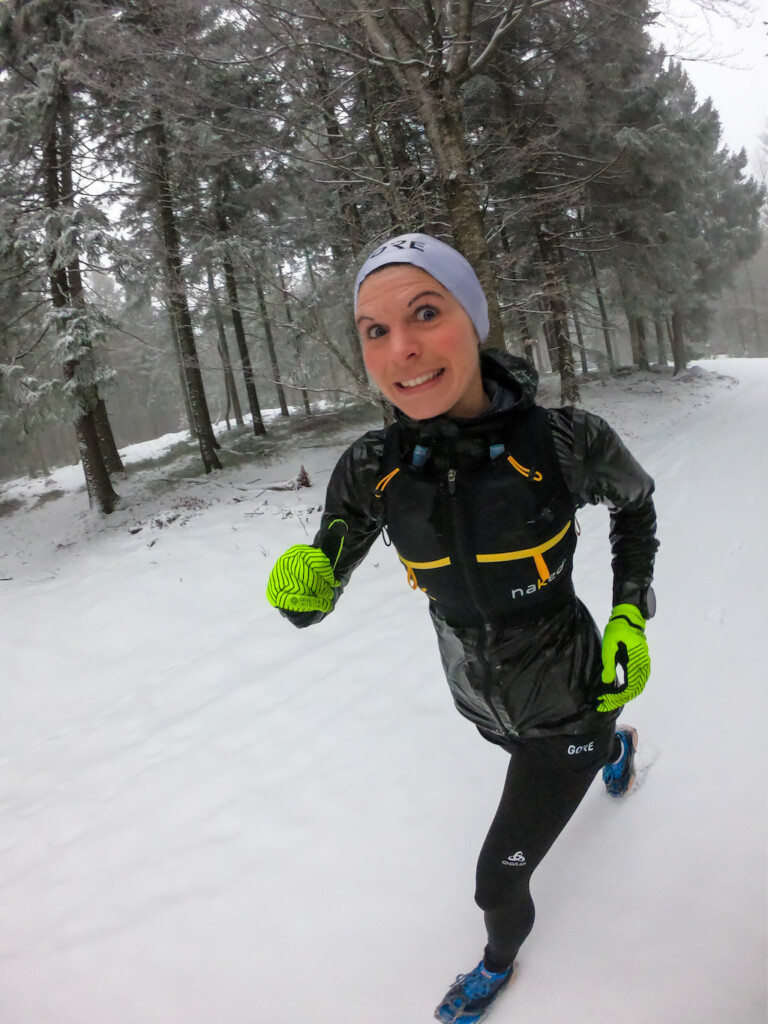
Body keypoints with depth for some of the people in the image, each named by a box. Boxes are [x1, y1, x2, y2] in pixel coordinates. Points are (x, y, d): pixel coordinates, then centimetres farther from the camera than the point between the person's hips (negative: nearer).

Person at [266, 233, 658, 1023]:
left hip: (569, 698, -3)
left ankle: (501, 955, 47)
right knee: (561, 751, 36)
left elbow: (635, 501, -5)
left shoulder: (566, 440, -29)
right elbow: (316, 596, -11)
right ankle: (614, 746, 74)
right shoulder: (370, 470, -22)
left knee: (498, 876, 8)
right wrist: (302, 587, -34)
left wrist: (632, 613, -12)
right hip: (483, 702, 4)